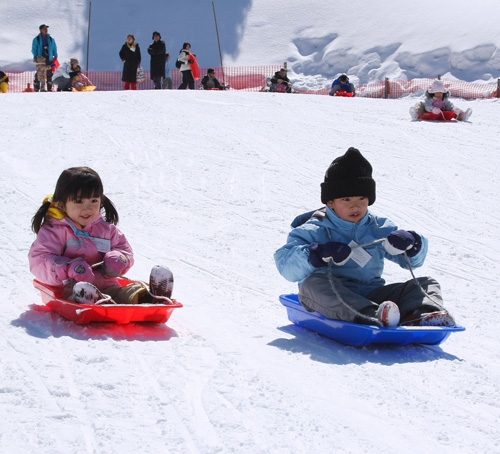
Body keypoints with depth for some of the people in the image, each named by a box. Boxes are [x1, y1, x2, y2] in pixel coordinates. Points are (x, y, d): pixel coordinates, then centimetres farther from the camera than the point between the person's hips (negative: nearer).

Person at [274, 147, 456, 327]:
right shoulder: (314, 231, 2)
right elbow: (286, 265, -11)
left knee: (426, 284, -5)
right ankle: (371, 316, -59)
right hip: (331, 301, -4)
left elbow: (412, 261, 19)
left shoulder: (379, 228, 16)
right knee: (314, 283, -36)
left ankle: (419, 315, -41)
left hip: (371, 297, 5)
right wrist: (318, 254, -27)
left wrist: (411, 243, -5)